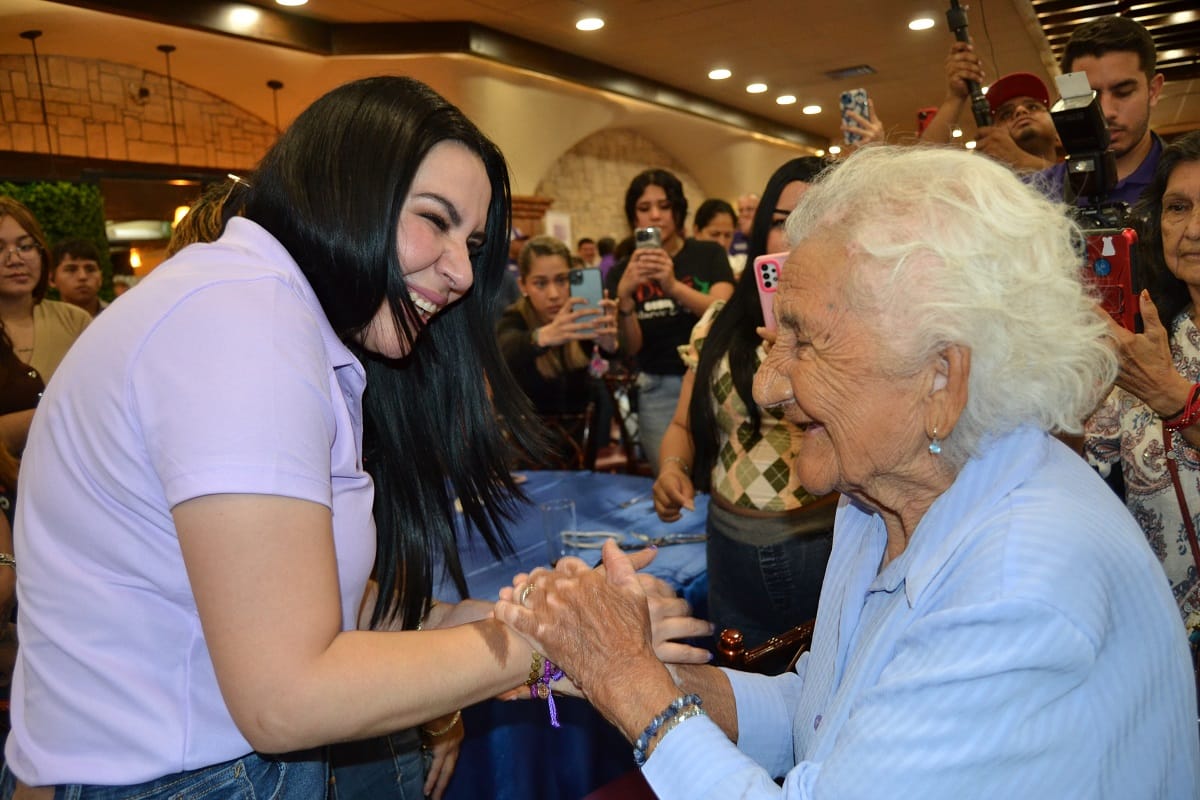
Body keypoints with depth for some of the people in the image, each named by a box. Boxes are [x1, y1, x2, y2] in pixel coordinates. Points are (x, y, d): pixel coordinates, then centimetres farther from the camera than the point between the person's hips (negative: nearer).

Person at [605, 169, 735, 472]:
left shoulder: (708, 255, 2)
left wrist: (673, 286, -31)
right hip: (658, 391, 1)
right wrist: (625, 295, -20)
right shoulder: (621, 272, 5)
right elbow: (631, 347, -3)